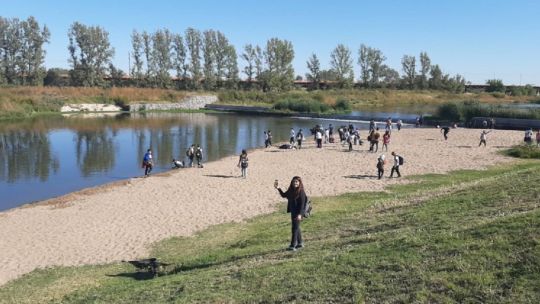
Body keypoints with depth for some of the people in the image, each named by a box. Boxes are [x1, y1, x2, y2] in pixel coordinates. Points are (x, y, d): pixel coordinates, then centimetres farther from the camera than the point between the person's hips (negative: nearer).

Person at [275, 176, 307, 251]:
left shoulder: (301, 192, -14)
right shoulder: (291, 191, 8)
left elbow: (302, 204, -17)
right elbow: (284, 195, 24)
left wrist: (299, 214, -22)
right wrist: (278, 189, 11)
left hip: (297, 213, -8)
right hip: (293, 212, 8)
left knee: (295, 228, -7)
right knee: (296, 228, 16)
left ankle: (293, 245, -3)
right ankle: (300, 243, 28)